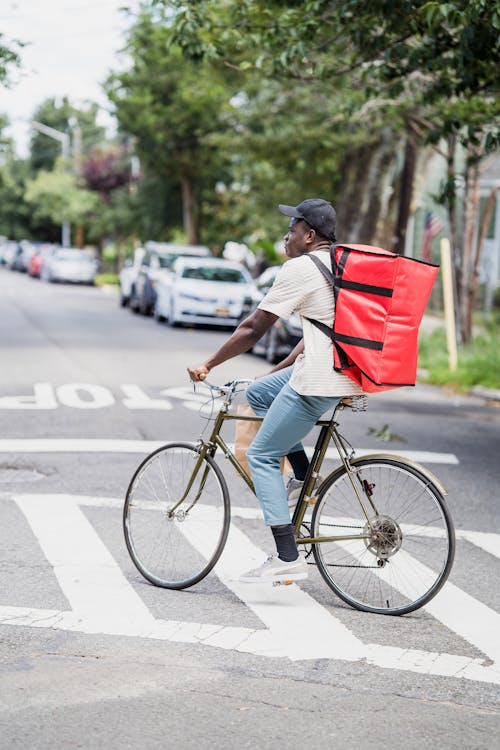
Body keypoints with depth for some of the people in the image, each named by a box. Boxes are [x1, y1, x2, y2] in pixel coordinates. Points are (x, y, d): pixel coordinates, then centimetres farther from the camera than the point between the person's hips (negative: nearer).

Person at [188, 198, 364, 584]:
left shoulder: (300, 268, -9)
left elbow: (253, 328, -7)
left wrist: (208, 364, 3)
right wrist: (278, 371, 28)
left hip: (321, 380, -10)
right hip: (348, 372, 10)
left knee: (261, 455, 1)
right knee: (258, 393, 25)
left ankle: (288, 559, -3)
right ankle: (306, 480, 19)